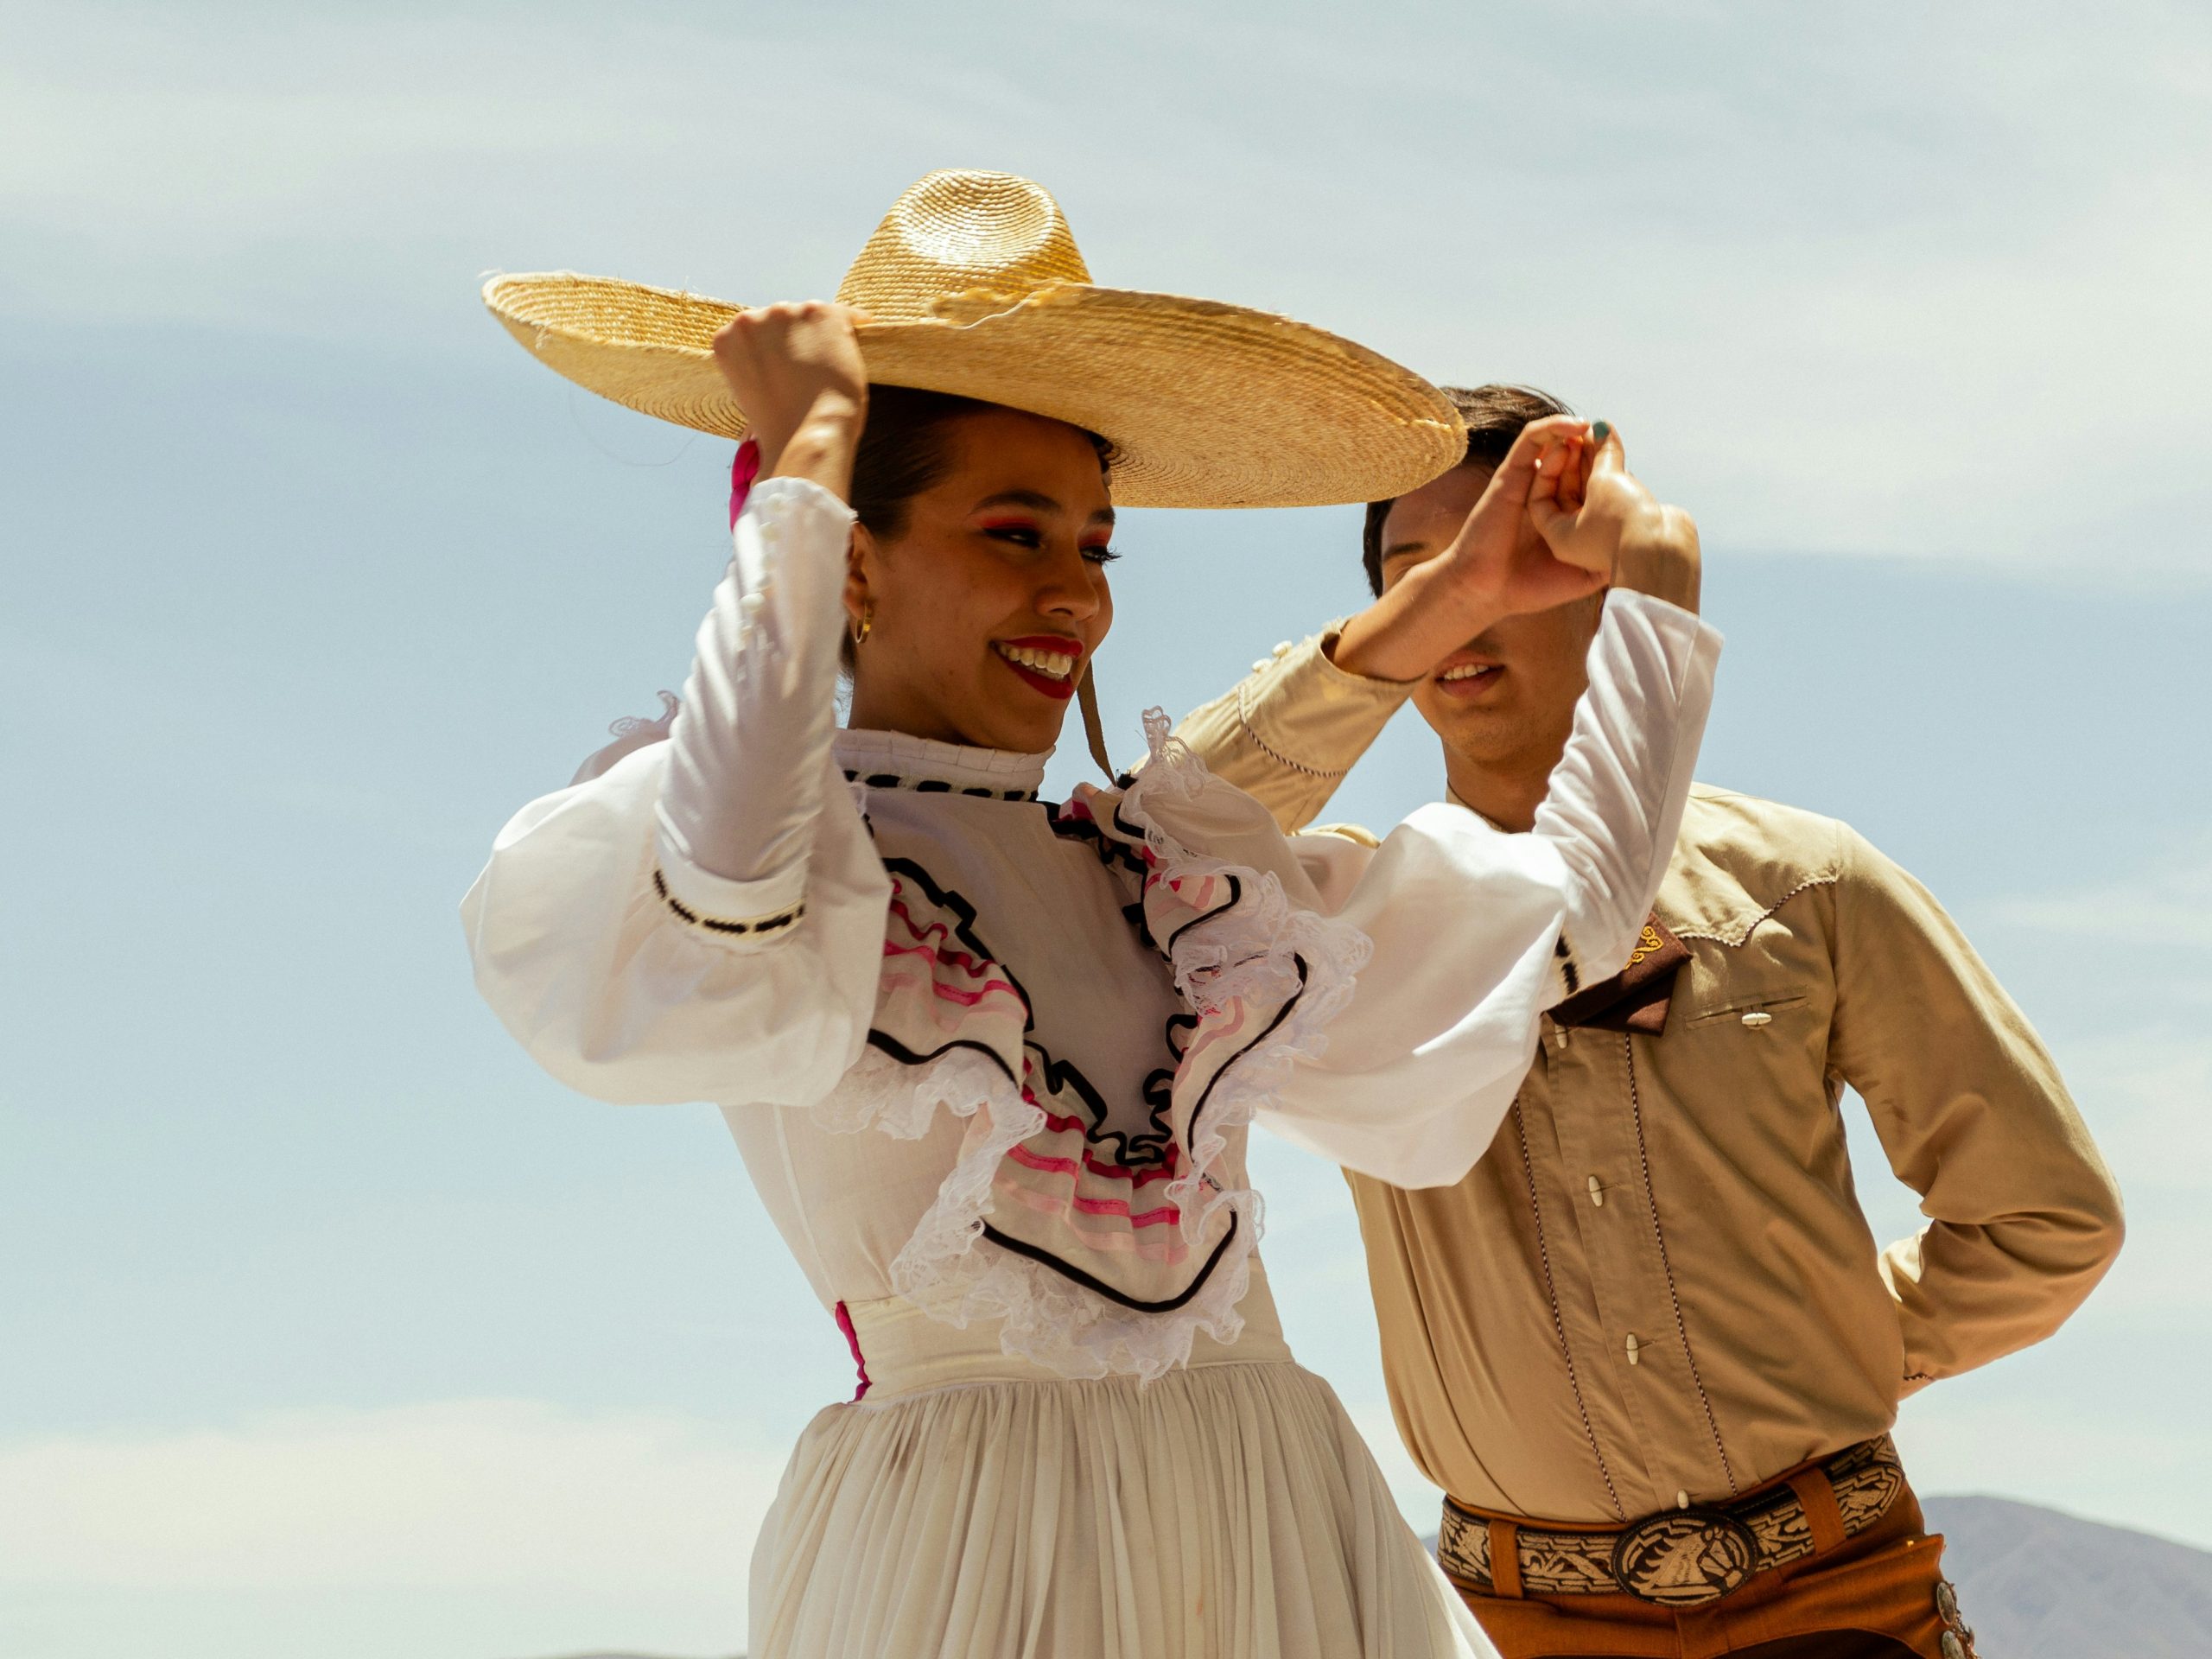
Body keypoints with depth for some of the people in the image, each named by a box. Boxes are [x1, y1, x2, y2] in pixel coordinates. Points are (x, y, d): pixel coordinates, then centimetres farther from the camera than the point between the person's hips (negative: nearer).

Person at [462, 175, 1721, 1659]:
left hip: (1289, 1514, 6)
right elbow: (731, 894, -25)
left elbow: (1576, 894, 25)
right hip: (967, 1523, -5)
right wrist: (805, 456, -15)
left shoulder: (1170, 865, 17)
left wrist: (1642, 588, 29)